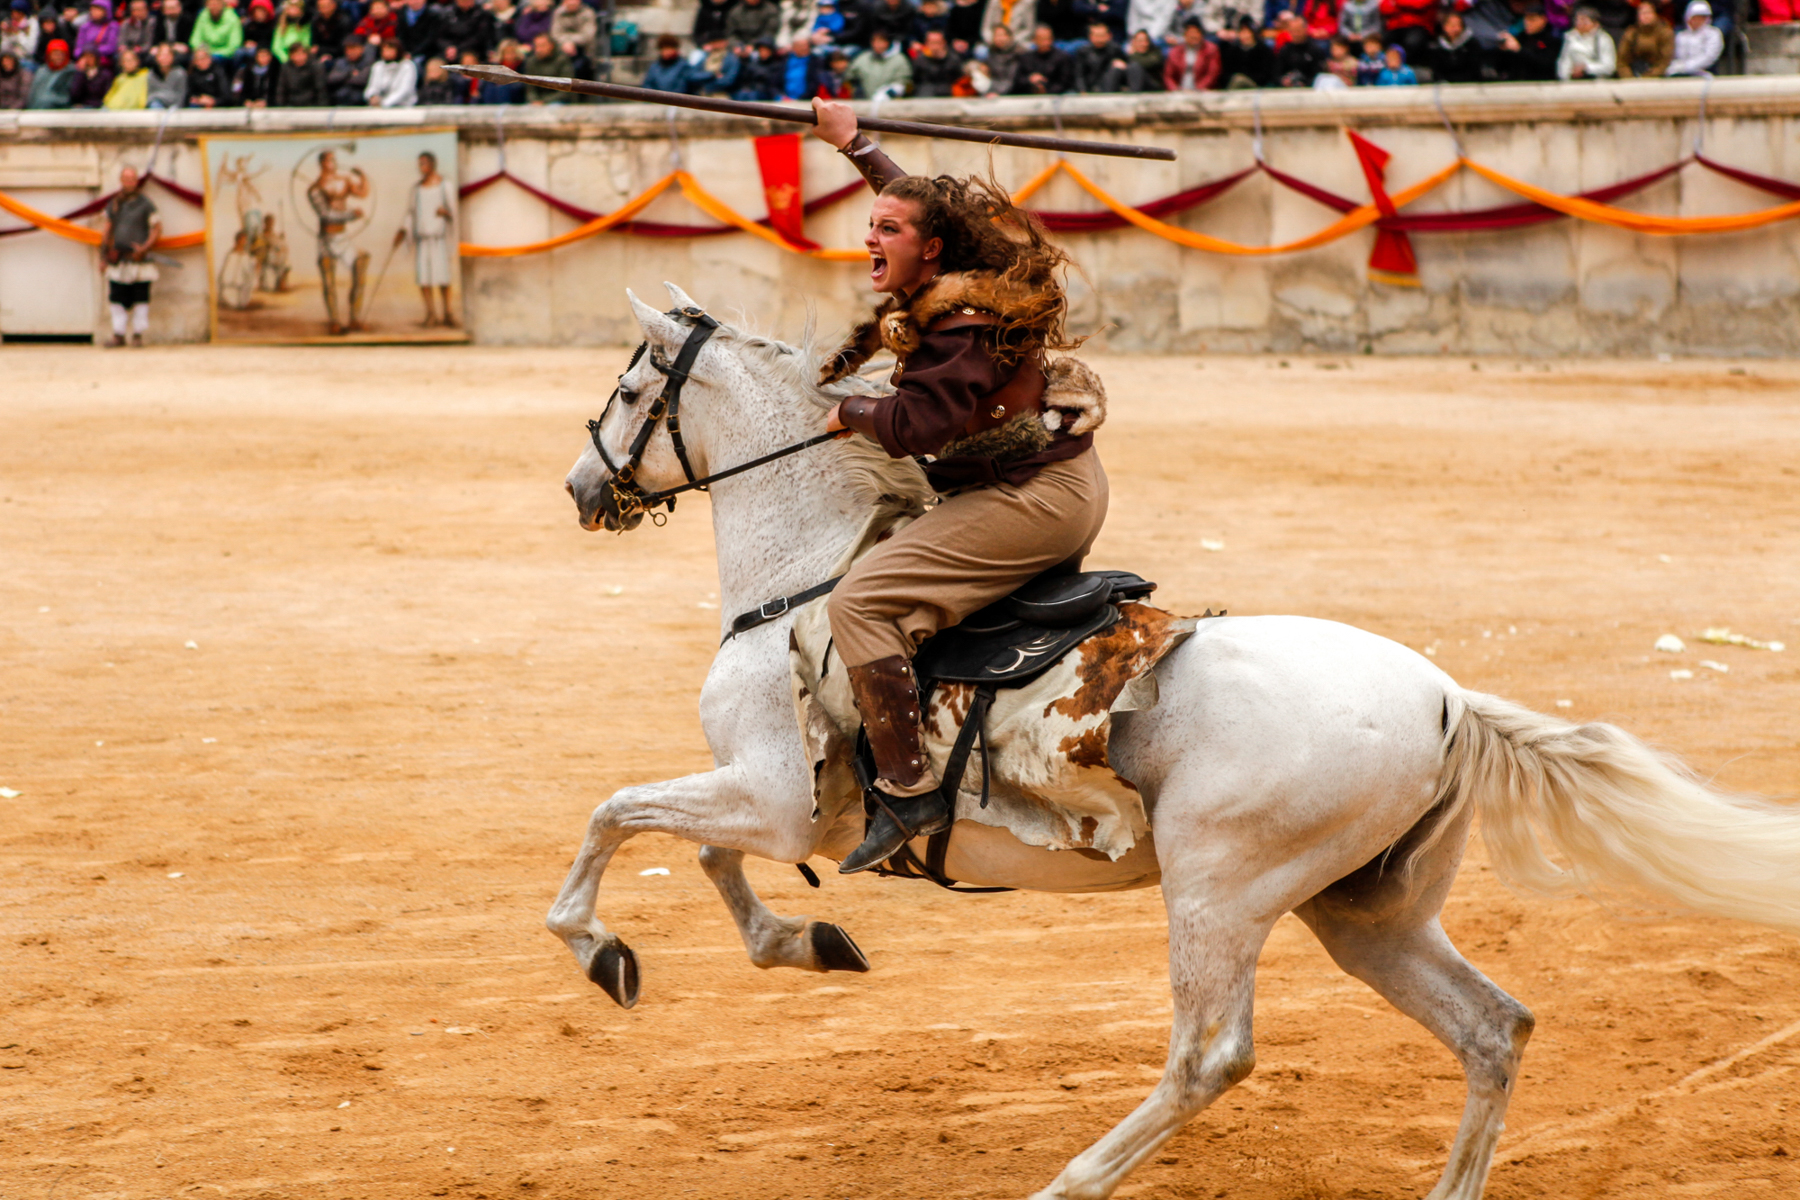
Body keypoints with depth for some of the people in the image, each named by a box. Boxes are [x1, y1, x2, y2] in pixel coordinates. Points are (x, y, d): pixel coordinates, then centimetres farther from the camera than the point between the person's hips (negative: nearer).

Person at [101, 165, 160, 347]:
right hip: (118, 261, 4)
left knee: (140, 299, 0)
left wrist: (145, 247, -14)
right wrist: (103, 256, 11)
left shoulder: (144, 204, 0)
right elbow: (107, 231, 17)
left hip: (138, 259, -4)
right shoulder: (113, 205, 11)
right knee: (117, 299, 1)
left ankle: (138, 335, 6)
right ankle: (118, 335, 6)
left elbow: (157, 228, -1)